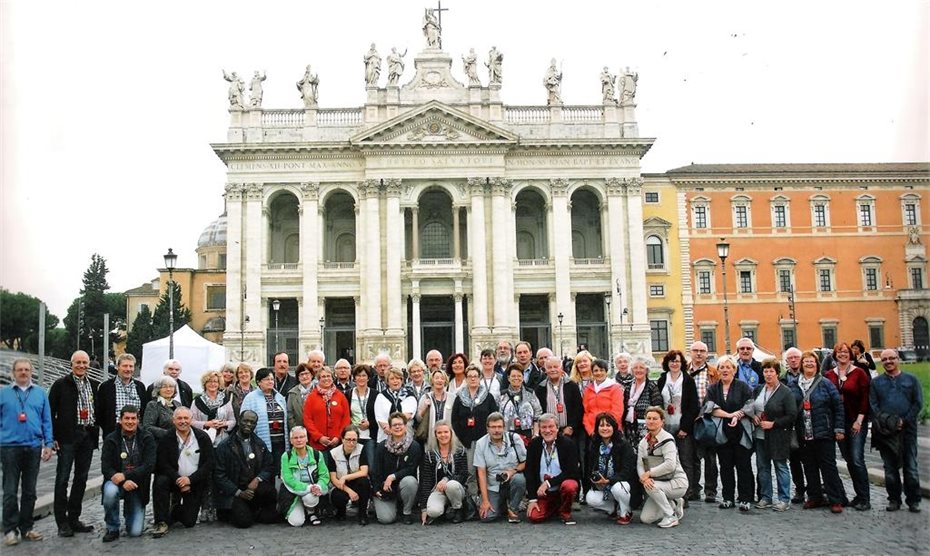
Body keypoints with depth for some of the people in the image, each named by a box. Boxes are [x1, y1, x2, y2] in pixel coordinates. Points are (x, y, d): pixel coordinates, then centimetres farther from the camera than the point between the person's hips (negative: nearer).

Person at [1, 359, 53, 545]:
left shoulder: (40, 393, 8)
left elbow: (46, 420, 8)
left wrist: (48, 444, 1)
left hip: (33, 447, 2)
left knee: (30, 491, 9)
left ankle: (26, 528, 19)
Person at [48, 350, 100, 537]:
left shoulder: (94, 385, 11)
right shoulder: (61, 384, -1)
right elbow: (51, 412, -3)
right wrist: (53, 437, -10)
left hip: (88, 436, 5)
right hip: (67, 436, -5)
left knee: (81, 478, 10)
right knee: (62, 478, -2)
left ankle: (74, 519, 20)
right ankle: (62, 523, 4)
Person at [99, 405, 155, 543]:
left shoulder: (147, 438, -4)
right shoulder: (111, 440, -3)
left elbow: (149, 465, -13)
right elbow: (106, 467, -10)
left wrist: (125, 475, -25)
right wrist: (123, 482, -27)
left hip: (138, 486, 0)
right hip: (116, 482, 0)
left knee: (136, 532, -9)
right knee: (110, 491, -37)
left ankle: (129, 510, 27)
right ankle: (112, 529, -11)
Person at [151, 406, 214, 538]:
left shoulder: (203, 437, -5)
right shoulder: (166, 439, -4)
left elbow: (208, 464, -8)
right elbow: (162, 464, -10)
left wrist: (190, 479, -20)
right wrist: (178, 479, -24)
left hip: (195, 483, 0)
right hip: (175, 480, 0)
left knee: (189, 522, -2)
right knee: (160, 482, -33)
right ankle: (162, 522, -20)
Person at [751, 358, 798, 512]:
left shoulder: (785, 392, -9)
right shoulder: (758, 389, 9)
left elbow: (792, 415, -13)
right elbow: (751, 407, 20)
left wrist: (773, 424, -17)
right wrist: (753, 416, -1)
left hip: (778, 436, -6)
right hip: (760, 436, 6)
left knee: (780, 466, 2)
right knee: (762, 467, 11)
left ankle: (785, 499, 11)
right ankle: (765, 498, 21)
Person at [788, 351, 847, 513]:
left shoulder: (825, 384, -2)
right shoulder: (795, 386, 8)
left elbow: (838, 406, -3)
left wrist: (839, 429, -6)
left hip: (823, 434, -4)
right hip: (804, 435, 4)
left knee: (828, 466, -1)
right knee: (809, 467, 10)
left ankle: (836, 500, 7)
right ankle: (815, 497, 20)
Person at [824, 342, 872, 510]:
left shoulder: (859, 373, -3)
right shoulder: (829, 375, 6)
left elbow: (865, 398, -6)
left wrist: (859, 420, -11)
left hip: (856, 422, -4)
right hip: (838, 422, 4)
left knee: (857, 459, -9)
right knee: (848, 459, 9)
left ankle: (865, 499, -2)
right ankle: (859, 495, 19)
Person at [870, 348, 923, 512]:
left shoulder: (911, 379, 7)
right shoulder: (876, 382, 9)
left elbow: (918, 403, 2)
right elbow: (873, 406, 2)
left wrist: (904, 421, -9)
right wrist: (887, 422, -11)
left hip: (908, 430, -1)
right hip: (885, 431, 1)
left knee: (911, 467, 1)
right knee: (890, 468, 6)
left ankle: (913, 500, 12)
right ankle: (894, 499, 15)